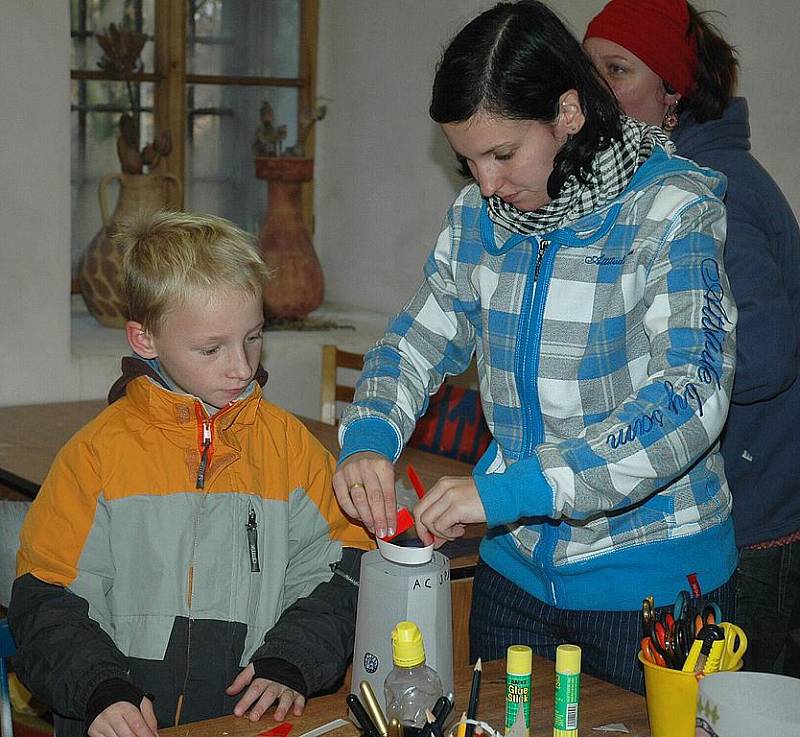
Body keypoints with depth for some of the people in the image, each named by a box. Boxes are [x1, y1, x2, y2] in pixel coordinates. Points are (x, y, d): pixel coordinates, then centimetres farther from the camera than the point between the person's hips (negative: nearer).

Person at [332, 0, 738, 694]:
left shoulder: (672, 207, -17)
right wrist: (369, 438, -13)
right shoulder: (477, 214, 2)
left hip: (654, 578, -5)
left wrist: (510, 490, -33)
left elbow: (690, 397, -27)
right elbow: (418, 338, 9)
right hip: (517, 565, 6)